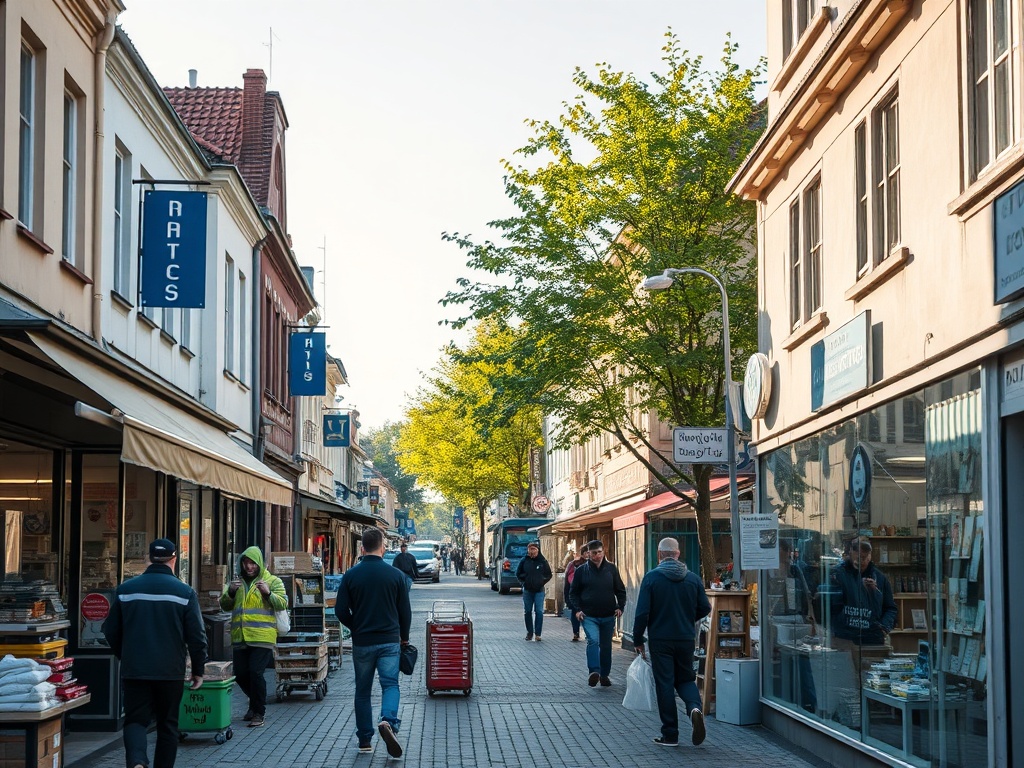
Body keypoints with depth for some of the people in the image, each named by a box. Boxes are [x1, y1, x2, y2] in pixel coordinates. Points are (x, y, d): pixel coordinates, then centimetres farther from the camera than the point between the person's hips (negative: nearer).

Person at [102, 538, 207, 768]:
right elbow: (196, 636, -6)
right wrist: (198, 670, 6)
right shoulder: (185, 592, -6)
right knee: (167, 724, 12)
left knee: (136, 720, 3)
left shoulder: (126, 589, 2)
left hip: (134, 670, 1)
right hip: (171, 671, -1)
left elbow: (111, 631, 9)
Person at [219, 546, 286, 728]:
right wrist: (230, 592, -7)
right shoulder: (237, 581, 16)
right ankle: (255, 704, 32)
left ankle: (259, 713, 0)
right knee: (240, 674, 8)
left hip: (262, 637, -5)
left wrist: (268, 593, -22)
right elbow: (225, 606, 13)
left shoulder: (272, 581, 3)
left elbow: (283, 604, -6)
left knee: (256, 672, -13)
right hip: (240, 638, 5)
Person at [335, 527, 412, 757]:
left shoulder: (351, 575, -3)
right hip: (389, 641, -1)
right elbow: (405, 610, 2)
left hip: (361, 642, 1)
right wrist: (404, 637, 17)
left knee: (362, 691, 11)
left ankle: (364, 740, 13)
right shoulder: (395, 575, -4)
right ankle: (388, 721, -27)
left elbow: (341, 611, -3)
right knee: (390, 684, 1)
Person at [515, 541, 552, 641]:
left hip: (539, 591, -2)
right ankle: (529, 632, 18)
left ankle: (537, 634, -2)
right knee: (527, 612, 7)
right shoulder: (524, 561, 1)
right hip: (527, 590, 2)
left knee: (539, 612, -7)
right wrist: (523, 581, 0)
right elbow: (518, 574, 11)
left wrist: (542, 582, -2)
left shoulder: (542, 561, -1)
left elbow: (549, 575, 8)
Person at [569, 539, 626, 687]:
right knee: (593, 640, -24)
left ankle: (604, 675, 24)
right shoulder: (581, 570, 1)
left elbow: (620, 590, 11)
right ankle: (594, 672, -29)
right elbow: (574, 592, 7)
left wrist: (620, 607, -2)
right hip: (589, 616, -3)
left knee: (606, 646, 11)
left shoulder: (611, 569, 5)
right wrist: (578, 609, -7)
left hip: (608, 616, 3)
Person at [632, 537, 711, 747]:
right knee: (685, 679, 18)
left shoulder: (651, 578, -8)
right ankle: (695, 707, -13)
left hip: (660, 640, -3)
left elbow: (642, 612, -11)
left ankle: (670, 735, 6)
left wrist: (638, 640, 0)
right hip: (686, 639, 3)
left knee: (665, 684, 4)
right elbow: (705, 608, 6)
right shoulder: (693, 578, 1)